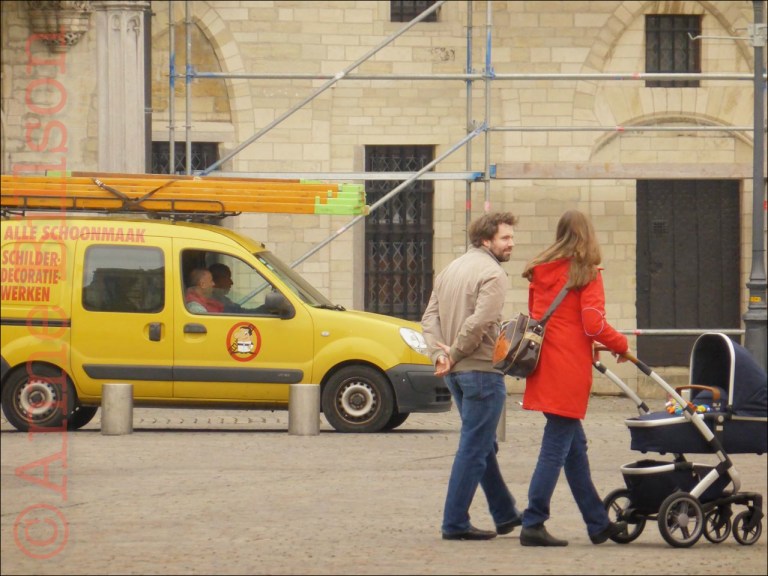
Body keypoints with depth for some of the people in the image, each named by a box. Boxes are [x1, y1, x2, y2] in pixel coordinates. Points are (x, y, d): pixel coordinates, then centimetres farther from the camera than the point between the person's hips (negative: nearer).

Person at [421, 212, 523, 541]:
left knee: (484, 446, 18)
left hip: (456, 374, 9)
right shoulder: (492, 274, -12)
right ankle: (455, 523, -4)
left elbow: (430, 317, 9)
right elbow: (479, 323, -23)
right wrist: (454, 354, -12)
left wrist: (439, 353, -3)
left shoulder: (451, 270, 15)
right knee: (474, 448, -4)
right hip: (481, 369, -9)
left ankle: (505, 514, 29)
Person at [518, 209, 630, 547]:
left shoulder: (540, 272, 11)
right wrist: (621, 346, 2)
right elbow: (594, 324, -15)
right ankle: (533, 525, -7)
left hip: (544, 364, 7)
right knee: (556, 449, -5)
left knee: (575, 446, 15)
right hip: (569, 370, -7)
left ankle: (598, 523, 23)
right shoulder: (586, 274, -8)